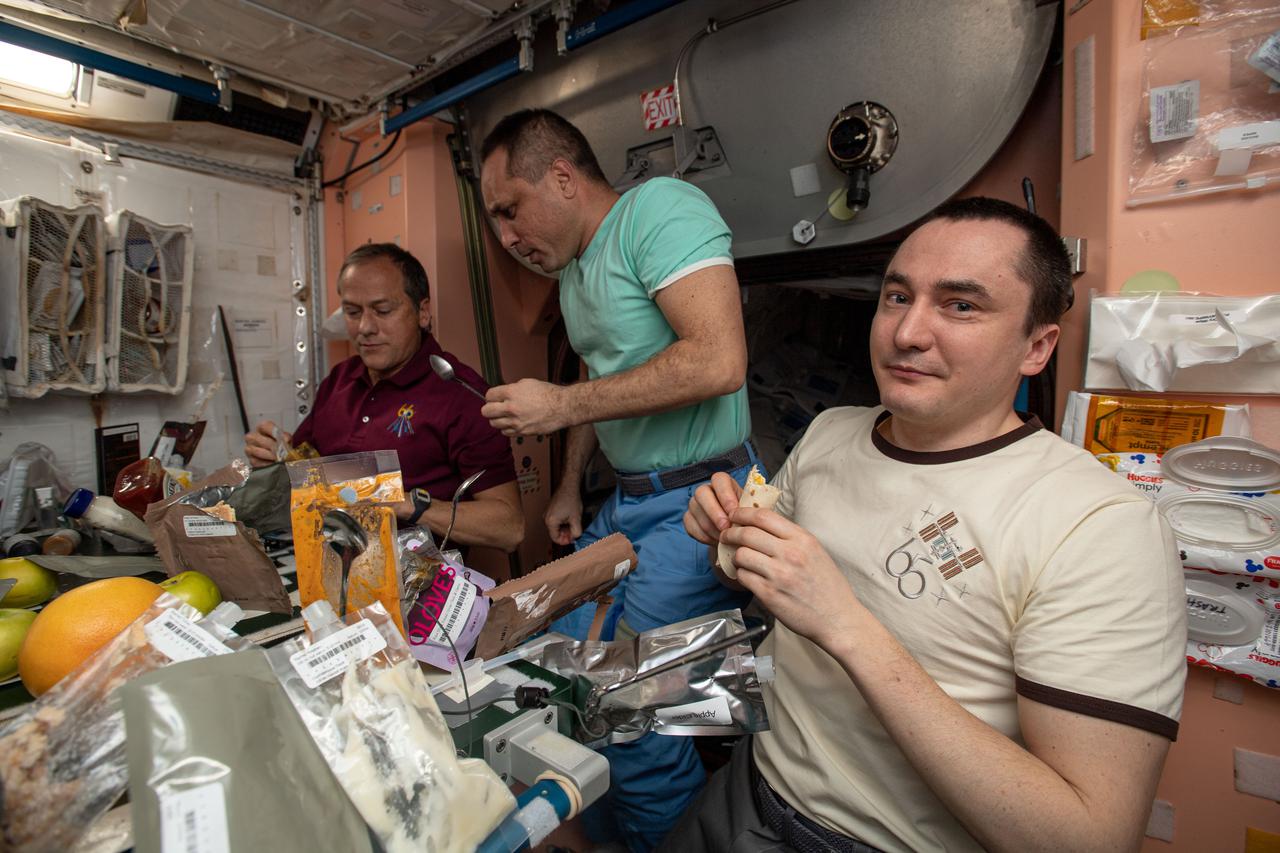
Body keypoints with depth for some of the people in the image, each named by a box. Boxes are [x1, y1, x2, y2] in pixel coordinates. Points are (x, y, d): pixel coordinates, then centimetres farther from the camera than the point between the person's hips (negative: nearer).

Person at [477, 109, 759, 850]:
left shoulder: (660, 207, -14)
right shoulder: (575, 269, 15)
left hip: (698, 499, -9)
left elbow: (718, 361, -26)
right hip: (628, 499, 9)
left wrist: (562, 405, -19)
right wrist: (570, 486, 19)